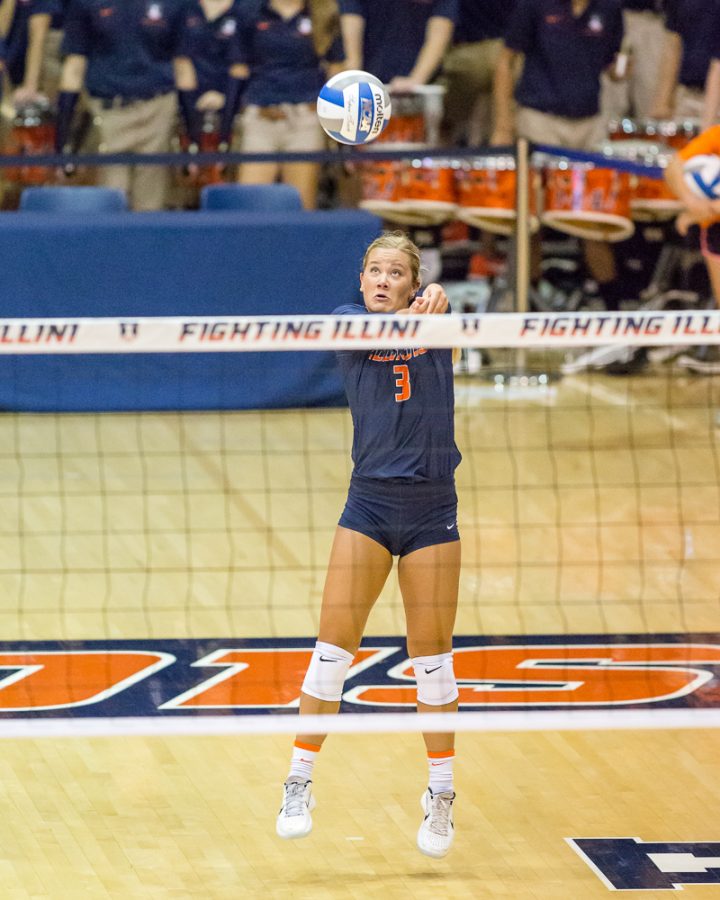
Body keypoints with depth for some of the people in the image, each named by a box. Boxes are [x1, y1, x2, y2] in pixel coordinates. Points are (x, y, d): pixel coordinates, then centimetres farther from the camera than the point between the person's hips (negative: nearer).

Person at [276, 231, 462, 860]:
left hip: (432, 508, 0)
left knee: (432, 655, 4)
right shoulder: (347, 320, -1)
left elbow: (436, 307, -24)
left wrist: (434, 301, -48)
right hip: (369, 505, 1)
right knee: (334, 644, -4)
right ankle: (300, 784, 6)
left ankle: (441, 795, 18)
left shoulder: (432, 320, -1)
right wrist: (409, 316, -43)